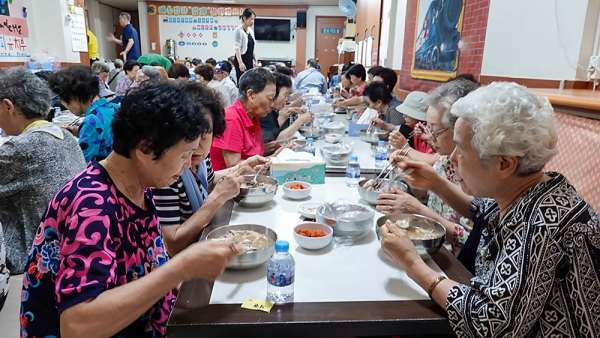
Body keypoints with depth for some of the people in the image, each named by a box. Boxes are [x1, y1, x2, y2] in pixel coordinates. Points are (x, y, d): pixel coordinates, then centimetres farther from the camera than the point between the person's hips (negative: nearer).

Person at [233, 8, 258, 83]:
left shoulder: (251, 31, 14)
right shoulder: (238, 31, -9)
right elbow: (237, 48, -19)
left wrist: (255, 61, 13)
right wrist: (240, 63, -30)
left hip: (249, 60, 8)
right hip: (241, 60, -8)